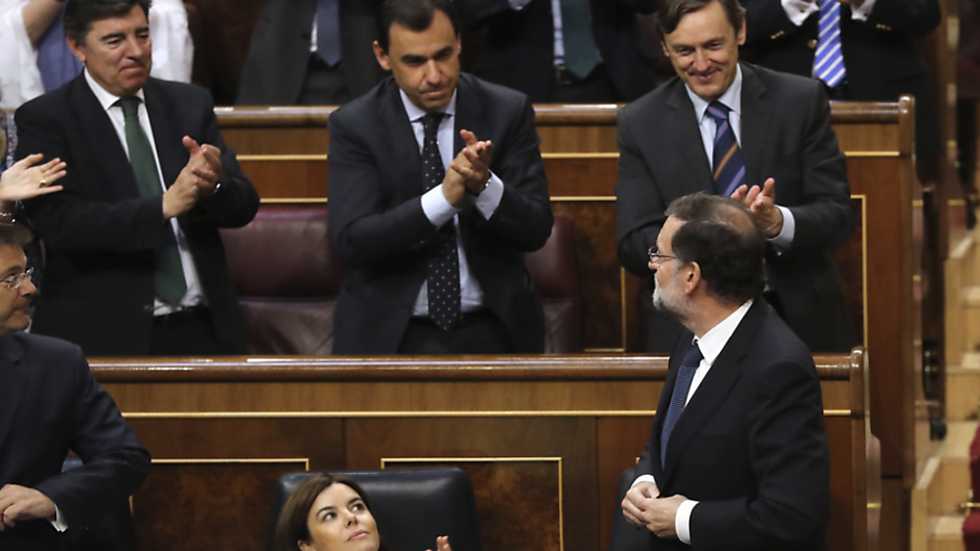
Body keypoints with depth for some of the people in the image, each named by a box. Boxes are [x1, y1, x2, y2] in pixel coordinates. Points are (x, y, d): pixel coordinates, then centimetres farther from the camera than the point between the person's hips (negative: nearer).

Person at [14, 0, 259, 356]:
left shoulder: (190, 104, 8)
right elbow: (59, 223, -16)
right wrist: (165, 205, -25)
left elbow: (243, 207, 5)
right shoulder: (45, 120, -4)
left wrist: (213, 185, -18)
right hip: (104, 337, -4)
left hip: (201, 329, 4)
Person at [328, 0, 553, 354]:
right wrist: (445, 197, -25)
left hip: (490, 333, 1)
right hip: (390, 336, -1)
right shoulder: (354, 125, -2)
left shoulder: (507, 112, 1)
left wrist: (485, 184, -23)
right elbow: (350, 241, -13)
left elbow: (535, 229, -3)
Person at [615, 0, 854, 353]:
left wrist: (779, 222, -21)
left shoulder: (802, 101, 3)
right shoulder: (640, 124, 4)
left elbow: (837, 216, 1)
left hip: (801, 323, 0)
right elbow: (634, 246, -1)